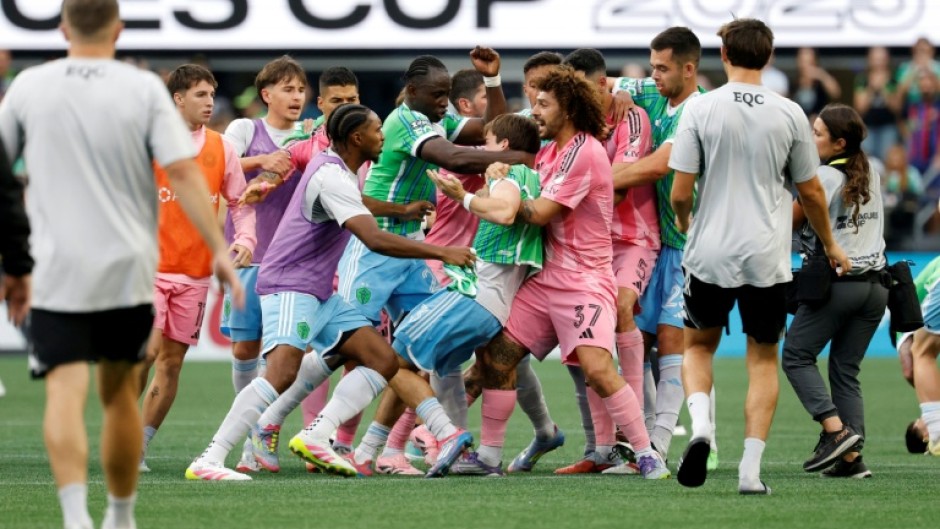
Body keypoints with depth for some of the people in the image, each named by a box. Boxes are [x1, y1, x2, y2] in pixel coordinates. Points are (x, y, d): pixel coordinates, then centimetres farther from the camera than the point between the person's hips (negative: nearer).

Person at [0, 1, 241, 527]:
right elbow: (183, 172, -9)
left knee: (66, 392, -9)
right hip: (128, 268, 1)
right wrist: (220, 250, -5)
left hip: (59, 272, -1)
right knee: (119, 392, 16)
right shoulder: (145, 88, -2)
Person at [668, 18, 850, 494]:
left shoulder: (700, 109, -6)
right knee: (763, 358, 13)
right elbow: (811, 192, 7)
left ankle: (700, 425, -8)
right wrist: (830, 246, 24)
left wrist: (683, 221, 17)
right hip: (767, 258, 1)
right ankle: (750, 470, 3)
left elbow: (680, 192, -6)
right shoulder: (789, 114, -2)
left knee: (698, 346, 19)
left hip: (710, 254, 0)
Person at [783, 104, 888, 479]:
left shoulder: (823, 177, -10)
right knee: (846, 368, 9)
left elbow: (791, 222, -1)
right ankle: (852, 456, -2)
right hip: (875, 285, 7)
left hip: (836, 281, -7)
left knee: (796, 356, 4)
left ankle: (836, 430, -13)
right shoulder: (871, 175, 10)